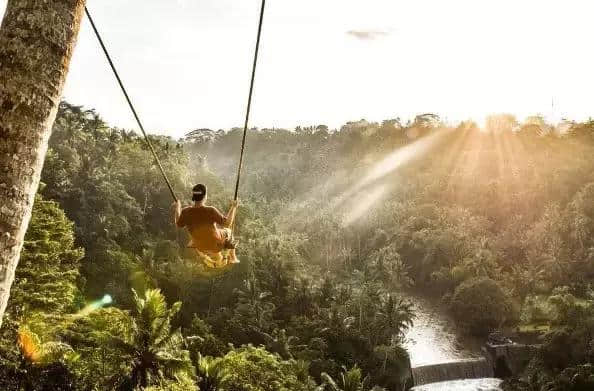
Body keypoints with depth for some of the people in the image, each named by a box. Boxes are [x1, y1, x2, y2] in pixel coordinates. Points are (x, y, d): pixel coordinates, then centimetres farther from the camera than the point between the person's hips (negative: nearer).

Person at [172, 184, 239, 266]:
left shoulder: (185, 212, -23)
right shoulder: (210, 211, -34)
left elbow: (178, 225, -2)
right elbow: (227, 223, -26)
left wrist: (177, 208, 11)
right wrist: (233, 207, -14)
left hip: (200, 247, 3)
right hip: (216, 244, -3)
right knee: (227, 231, 29)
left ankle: (218, 260, 54)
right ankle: (232, 258, 41)